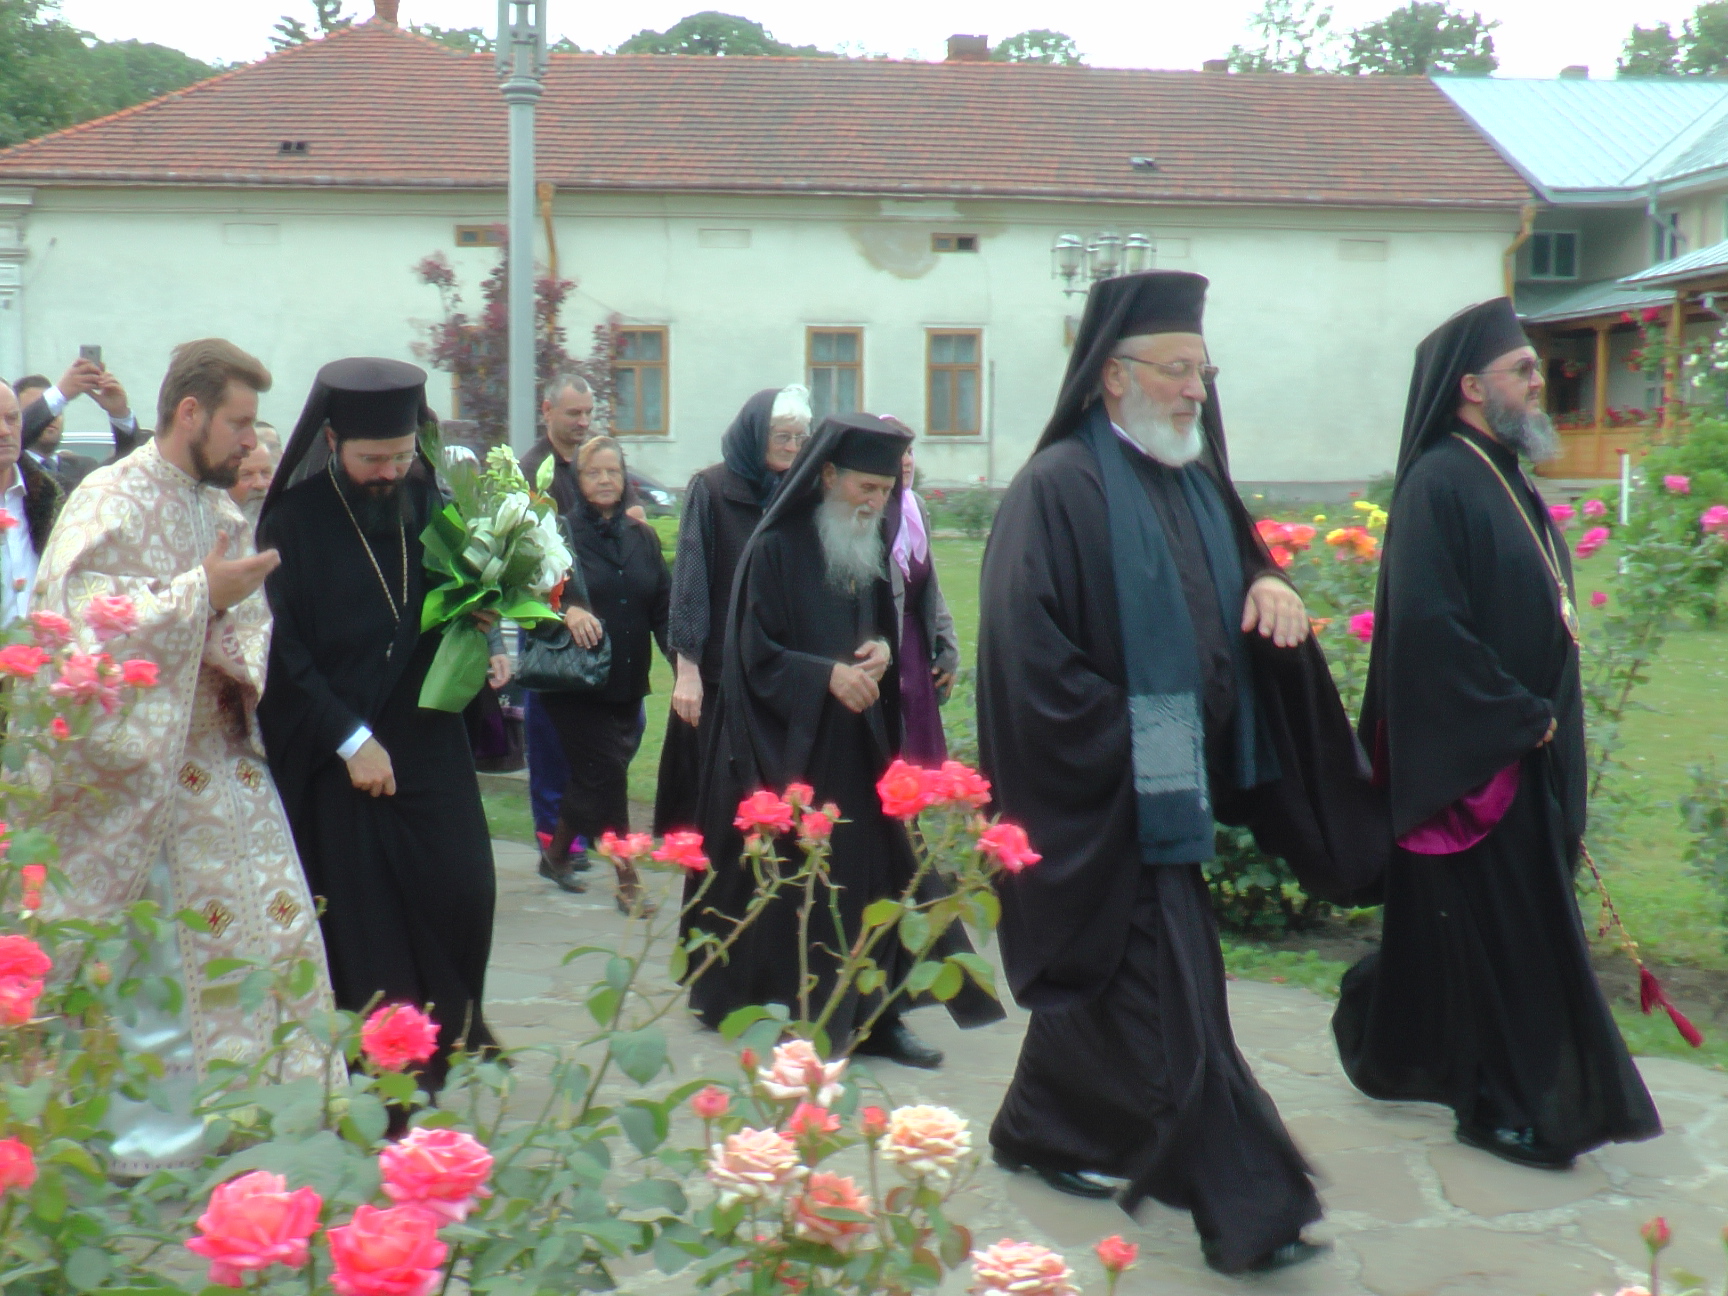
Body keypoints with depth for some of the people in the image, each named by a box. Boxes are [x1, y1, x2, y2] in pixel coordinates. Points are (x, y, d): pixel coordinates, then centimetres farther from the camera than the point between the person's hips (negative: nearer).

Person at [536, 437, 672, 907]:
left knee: (592, 775, 13)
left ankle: (557, 854, 35)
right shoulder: (562, 532, -3)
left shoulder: (642, 537, 10)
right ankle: (626, 876, 4)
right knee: (606, 772, -6)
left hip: (627, 682, 5)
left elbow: (664, 605, 5)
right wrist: (568, 609, -36)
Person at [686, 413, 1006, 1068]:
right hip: (793, 750, -6)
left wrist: (882, 653, -2)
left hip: (860, 748, 6)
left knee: (877, 879, 3)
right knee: (797, 889, -3)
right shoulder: (775, 549, -9)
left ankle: (875, 1015, 10)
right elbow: (756, 656, -10)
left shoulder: (869, 551, 12)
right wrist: (827, 675, -24)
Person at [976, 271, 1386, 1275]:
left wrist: (1270, 584, 1)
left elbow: (1240, 559, 25)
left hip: (1178, 784, 9)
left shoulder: (1194, 480, 11)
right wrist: (1123, 742, -17)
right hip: (1107, 796, -9)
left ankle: (1045, 1132, 36)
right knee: (1168, 992, -5)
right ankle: (1239, 1202, 0)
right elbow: (1029, 646, -19)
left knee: (1110, 977, 19)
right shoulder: (1061, 487, -15)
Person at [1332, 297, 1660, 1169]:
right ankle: (1507, 1105, 11)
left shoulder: (1505, 480, 13)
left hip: (1525, 754, 9)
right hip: (1468, 758, -9)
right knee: (1498, 930, -1)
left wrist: (1545, 719, 9)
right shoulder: (1438, 484, -15)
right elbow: (1427, 625, -23)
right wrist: (1519, 716, -17)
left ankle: (1386, 1045, 32)